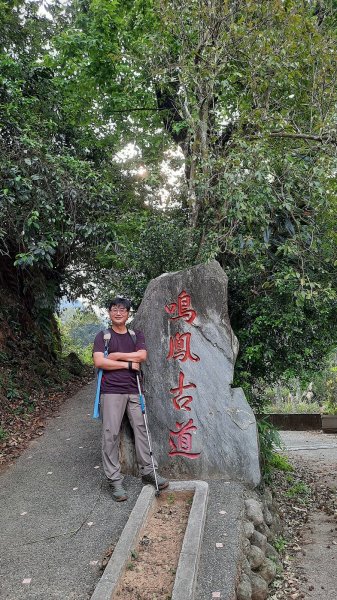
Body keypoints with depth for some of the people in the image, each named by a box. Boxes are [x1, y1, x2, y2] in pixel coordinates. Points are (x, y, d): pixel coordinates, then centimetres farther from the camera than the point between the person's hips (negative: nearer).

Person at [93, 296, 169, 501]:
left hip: (133, 390, 3)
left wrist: (116, 355, -8)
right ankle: (115, 480, 6)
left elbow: (142, 355, -5)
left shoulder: (137, 335, 13)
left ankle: (148, 471, 18)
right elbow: (99, 362, -10)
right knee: (111, 434, -3)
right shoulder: (103, 336, 4)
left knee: (141, 429, 5)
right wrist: (128, 363, -8)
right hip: (111, 391, -3)